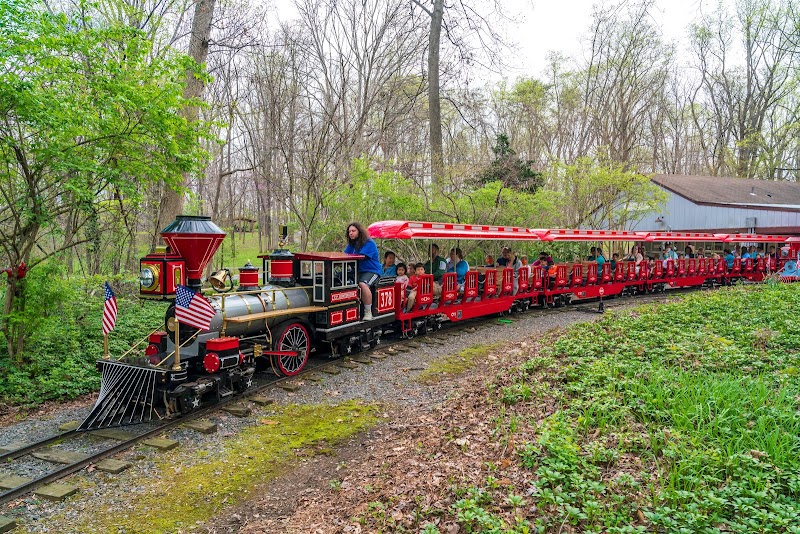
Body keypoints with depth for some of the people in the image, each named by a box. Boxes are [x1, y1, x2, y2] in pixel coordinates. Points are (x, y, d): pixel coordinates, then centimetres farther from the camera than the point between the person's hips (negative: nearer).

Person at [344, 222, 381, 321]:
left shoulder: (369, 243, -8)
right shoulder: (351, 244, 17)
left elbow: (360, 257, -18)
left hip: (372, 271, -7)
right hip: (358, 272, 7)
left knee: (363, 284, -36)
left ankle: (368, 313, -25)